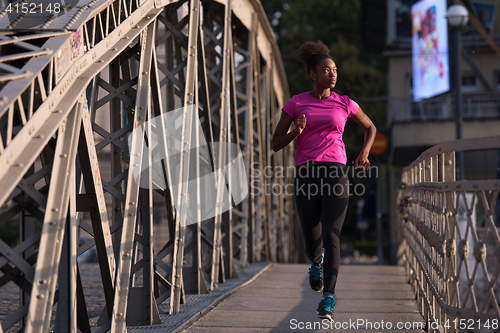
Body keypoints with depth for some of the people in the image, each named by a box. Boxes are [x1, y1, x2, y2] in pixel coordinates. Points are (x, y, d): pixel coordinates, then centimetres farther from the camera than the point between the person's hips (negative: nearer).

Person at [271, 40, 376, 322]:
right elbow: (276, 144, 8)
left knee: (331, 237, -17)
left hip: (336, 174, 0)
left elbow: (370, 128, 26)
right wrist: (296, 132, -13)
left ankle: (328, 300, -16)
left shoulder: (344, 104, 9)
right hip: (306, 176, 0)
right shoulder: (295, 104, 7)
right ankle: (317, 261, 44)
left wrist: (364, 153, 8)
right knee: (312, 242, 6)